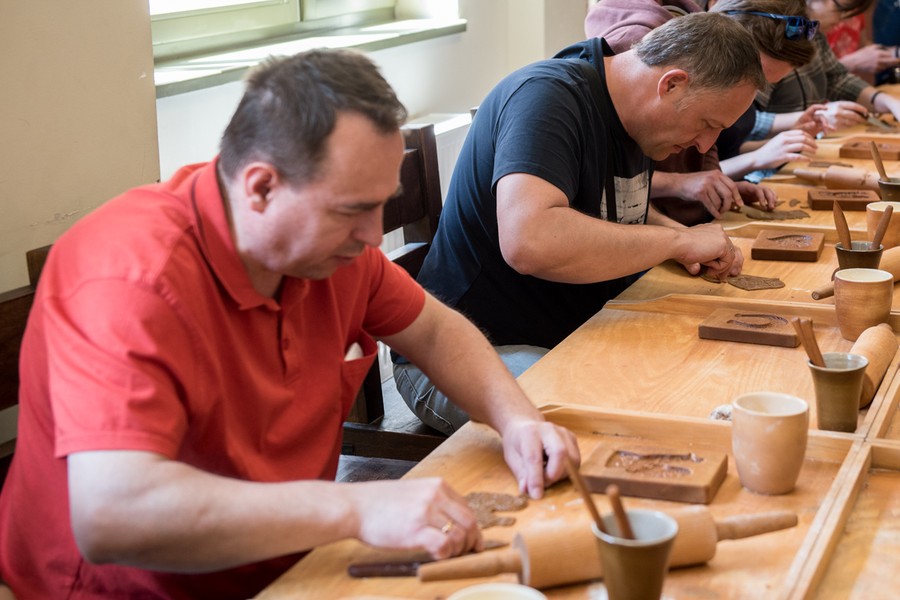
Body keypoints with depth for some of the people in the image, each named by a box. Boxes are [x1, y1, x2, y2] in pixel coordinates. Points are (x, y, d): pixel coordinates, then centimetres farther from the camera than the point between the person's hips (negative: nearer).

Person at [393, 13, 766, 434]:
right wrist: (677, 241, -27)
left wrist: (682, 236, 3)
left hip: (573, 338, 9)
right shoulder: (547, 96, -21)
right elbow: (528, 241, -39)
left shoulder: (630, 113, 7)